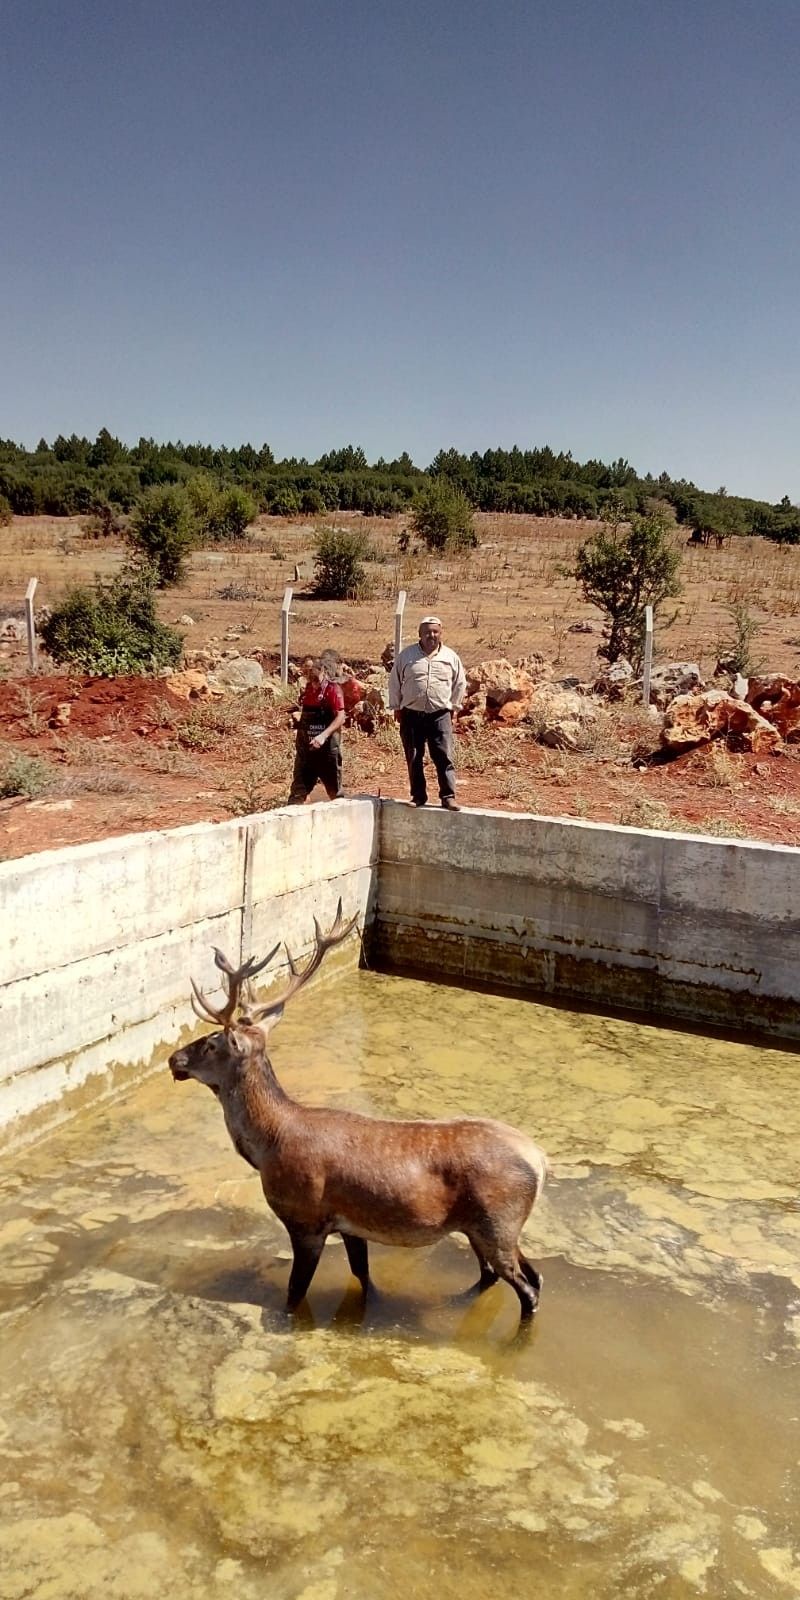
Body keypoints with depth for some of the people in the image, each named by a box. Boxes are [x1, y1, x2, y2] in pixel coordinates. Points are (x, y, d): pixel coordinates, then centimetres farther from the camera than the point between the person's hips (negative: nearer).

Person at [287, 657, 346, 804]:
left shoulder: (332, 689, -10)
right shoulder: (308, 688, 9)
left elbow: (341, 718, -18)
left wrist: (323, 735, -29)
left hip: (327, 746, -6)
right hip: (306, 746, 6)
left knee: (334, 791, 8)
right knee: (298, 790, 1)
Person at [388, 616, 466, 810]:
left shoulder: (450, 657, 5)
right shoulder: (407, 655, 3)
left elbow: (460, 683, 16)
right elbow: (394, 682, 10)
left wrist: (453, 706, 13)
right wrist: (396, 707, 9)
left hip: (440, 715, 0)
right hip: (411, 715, 1)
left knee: (444, 757, -7)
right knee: (414, 759, 6)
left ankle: (448, 797, -4)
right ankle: (418, 796, 15)